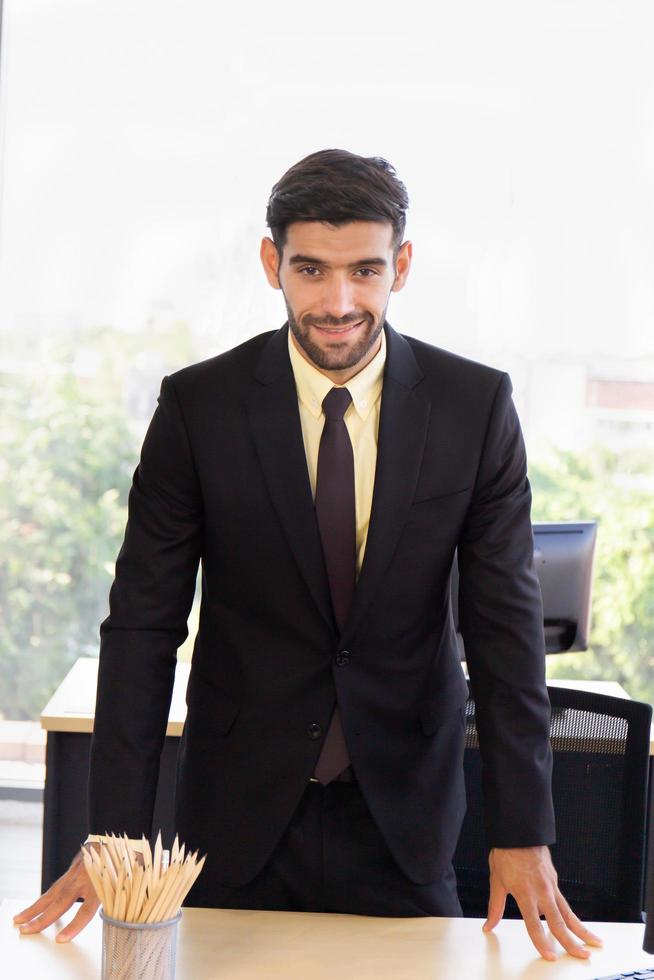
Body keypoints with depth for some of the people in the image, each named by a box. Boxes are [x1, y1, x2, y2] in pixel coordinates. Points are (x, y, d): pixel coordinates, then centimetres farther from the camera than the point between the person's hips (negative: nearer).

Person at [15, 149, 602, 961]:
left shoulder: (477, 405, -6)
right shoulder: (198, 405, -8)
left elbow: (506, 623, -5)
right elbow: (143, 621, -7)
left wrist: (522, 833, -10)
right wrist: (116, 833, -12)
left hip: (401, 807, 1)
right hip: (239, 810, 0)